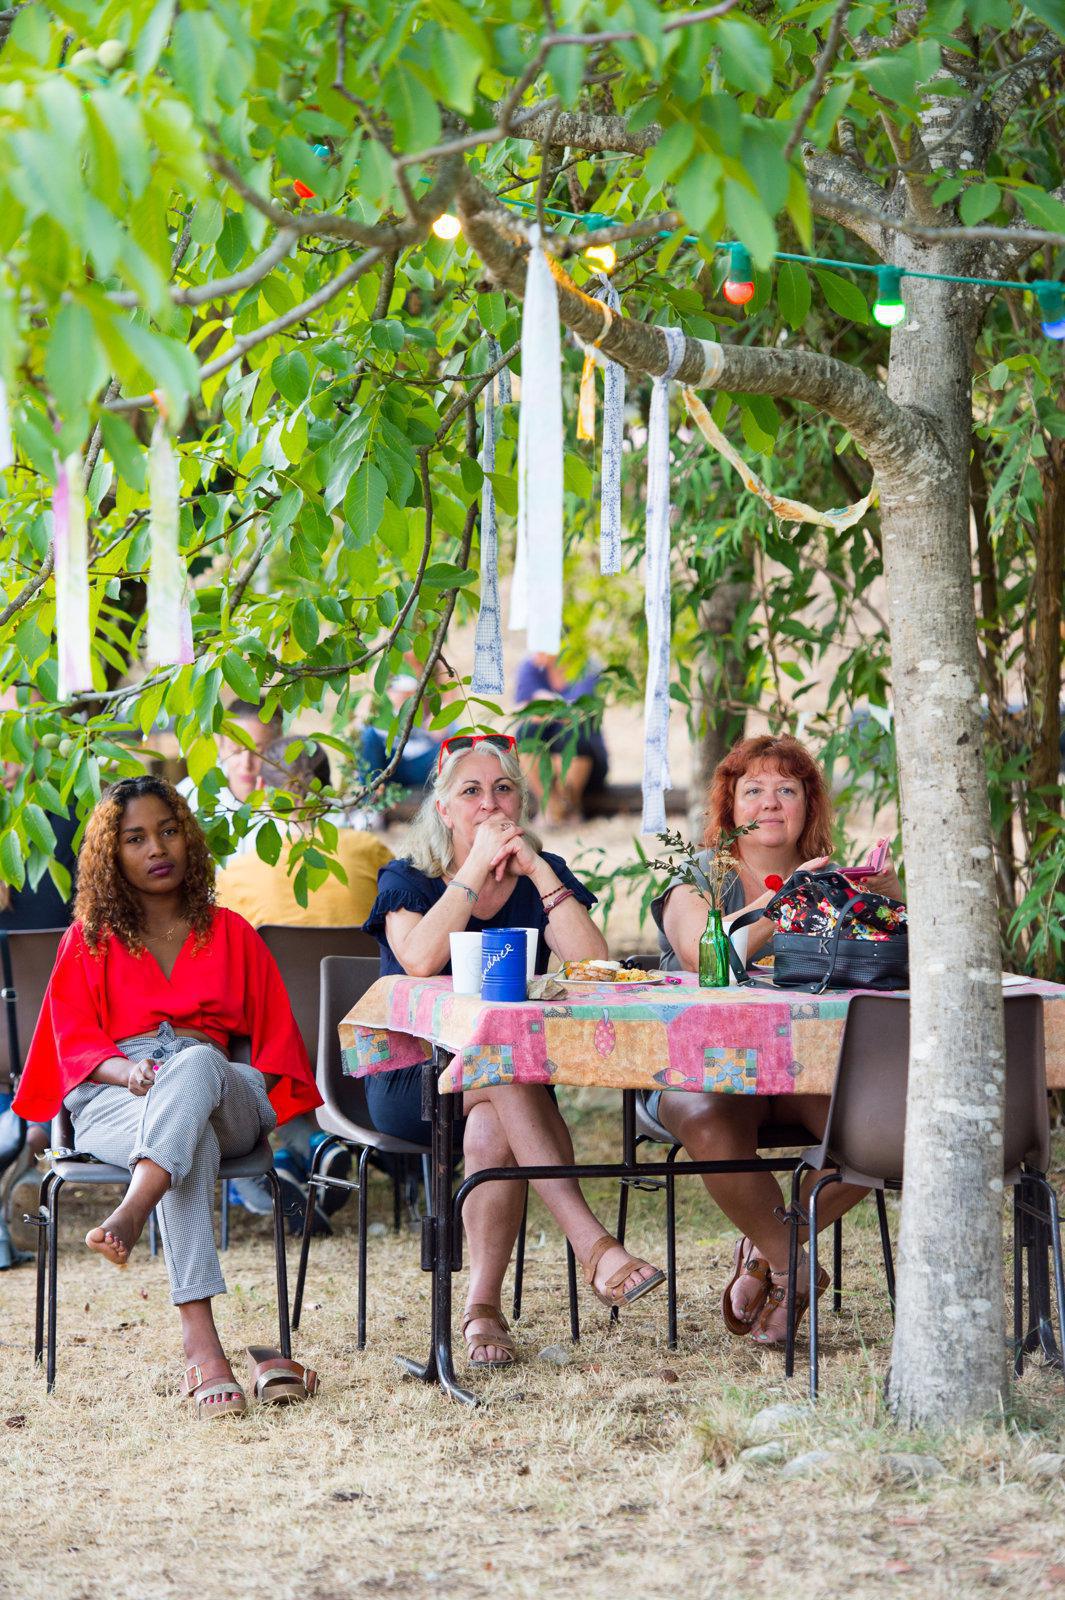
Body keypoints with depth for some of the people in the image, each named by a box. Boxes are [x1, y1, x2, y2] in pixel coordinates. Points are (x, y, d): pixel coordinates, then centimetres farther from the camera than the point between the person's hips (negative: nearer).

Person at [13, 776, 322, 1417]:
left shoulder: (231, 934, 22)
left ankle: (129, 1216, -63)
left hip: (227, 1101, 1)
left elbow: (277, 1037, 16)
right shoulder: (88, 941, 20)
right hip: (113, 1105, -1)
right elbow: (75, 1042, 9)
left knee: (196, 1064, -40)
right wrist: (125, 1070, -15)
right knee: (191, 1141, -40)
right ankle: (202, 1346, -58)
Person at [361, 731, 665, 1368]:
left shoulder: (542, 878, 10)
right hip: (411, 1083, -2)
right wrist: (479, 867, -18)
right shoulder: (408, 881, 3)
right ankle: (592, 1244, -46)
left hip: (506, 1085, 2)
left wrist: (537, 870, -13)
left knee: (493, 1131, -36)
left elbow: (593, 963, -10)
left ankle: (483, 1307, -29)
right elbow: (420, 959, -22)